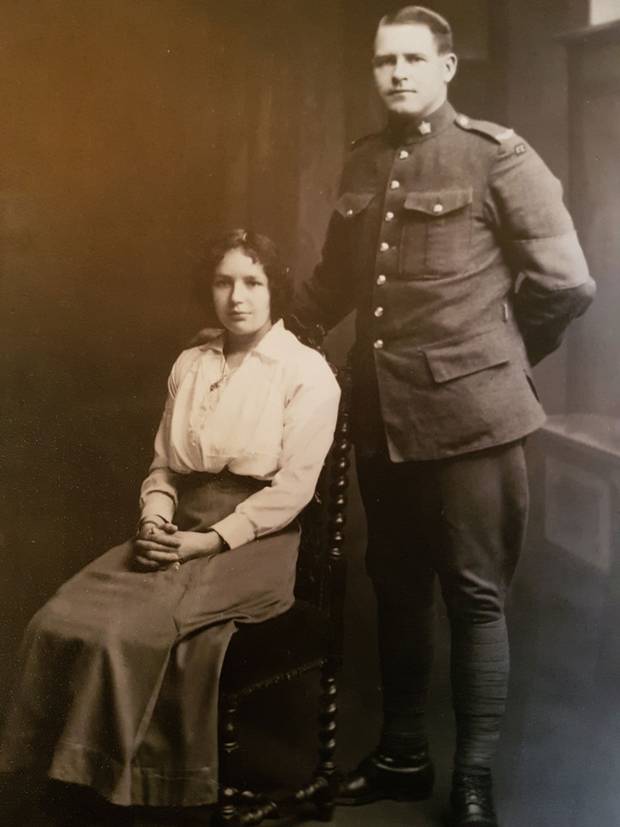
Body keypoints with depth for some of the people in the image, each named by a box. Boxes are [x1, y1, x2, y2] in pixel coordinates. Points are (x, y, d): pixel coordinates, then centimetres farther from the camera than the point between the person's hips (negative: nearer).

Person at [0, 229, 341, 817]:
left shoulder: (308, 373, -3)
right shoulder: (190, 364, 15)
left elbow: (292, 487, -10)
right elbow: (163, 465, 15)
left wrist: (209, 541, -17)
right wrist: (155, 522, -6)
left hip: (252, 544, -5)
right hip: (180, 535, 5)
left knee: (127, 632, -28)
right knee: (59, 623, -19)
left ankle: (131, 783, -9)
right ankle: (65, 774, -7)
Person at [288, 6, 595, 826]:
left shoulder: (496, 156, -6)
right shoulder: (361, 164, 11)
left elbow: (566, 284, -7)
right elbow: (335, 279, 19)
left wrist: (495, 359, 3)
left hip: (467, 413, -5)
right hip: (380, 413, 6)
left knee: (474, 597, 3)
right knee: (395, 589, 15)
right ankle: (403, 754, 32)